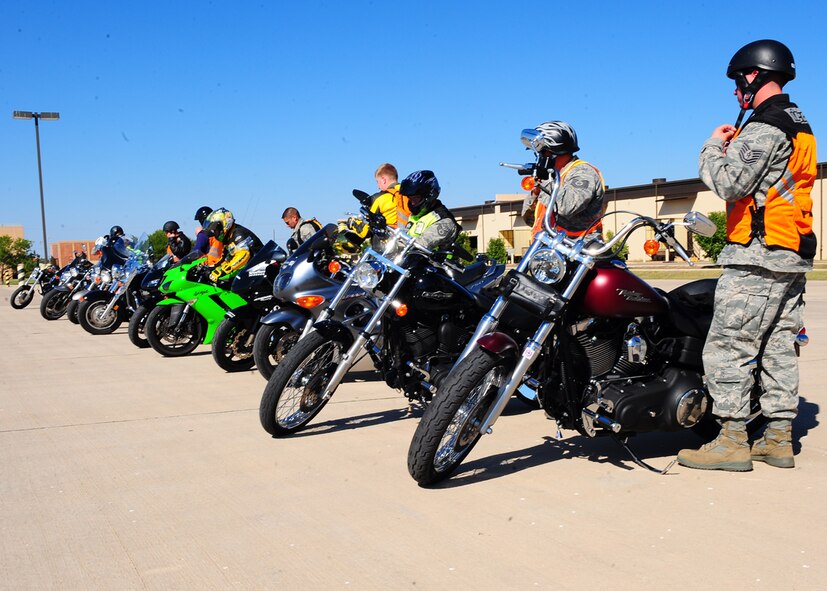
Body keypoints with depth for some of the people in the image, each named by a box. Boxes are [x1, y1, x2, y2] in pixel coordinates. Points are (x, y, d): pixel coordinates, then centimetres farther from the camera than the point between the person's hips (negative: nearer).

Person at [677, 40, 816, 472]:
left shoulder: (765, 125, -12)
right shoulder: (799, 124, 20)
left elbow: (728, 182, -19)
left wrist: (713, 146, -3)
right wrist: (732, 145, 14)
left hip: (758, 255, -10)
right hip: (793, 256, 10)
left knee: (728, 347, -7)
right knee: (778, 347, 11)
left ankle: (732, 440, -5)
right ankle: (778, 439, 16)